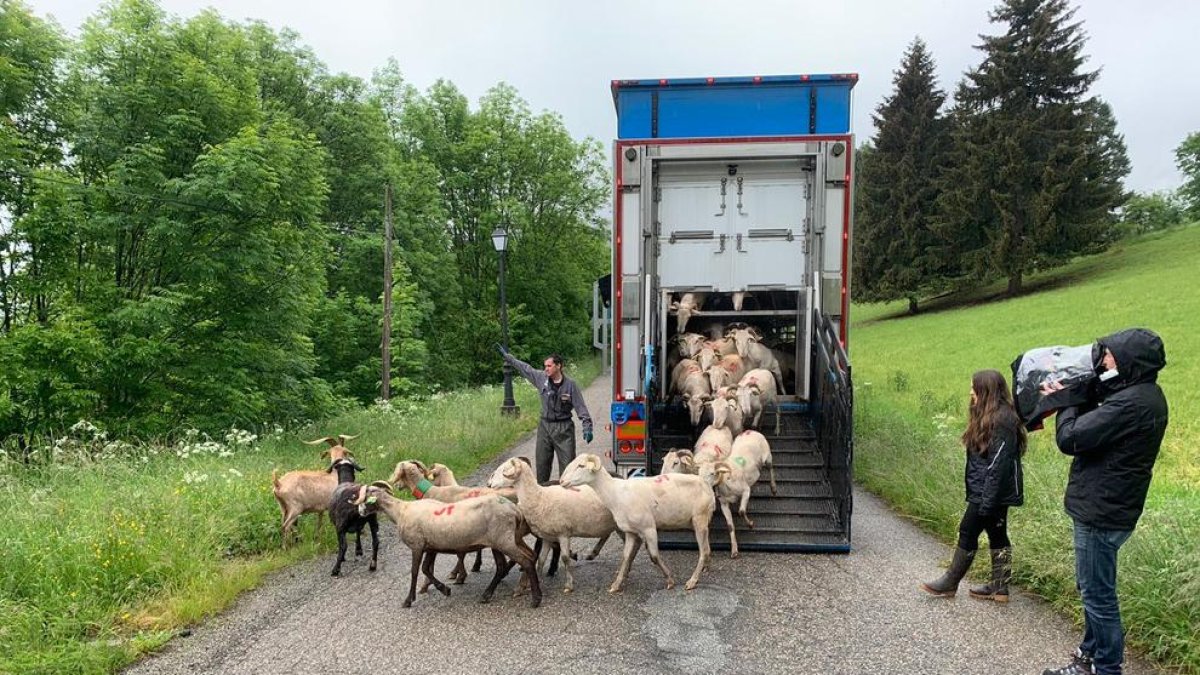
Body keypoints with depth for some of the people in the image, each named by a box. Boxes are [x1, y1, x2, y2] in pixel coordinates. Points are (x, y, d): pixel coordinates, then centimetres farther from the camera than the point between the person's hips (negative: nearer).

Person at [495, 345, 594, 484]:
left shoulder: (570, 385, -8)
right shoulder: (541, 378, 1)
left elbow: (581, 407, -8)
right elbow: (524, 367, 13)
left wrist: (587, 428, -15)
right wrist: (507, 356, 19)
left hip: (564, 428, -4)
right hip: (545, 425, 4)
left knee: (567, 463, -4)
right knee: (541, 462, 11)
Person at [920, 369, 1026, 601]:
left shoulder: (1002, 421, -20)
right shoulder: (987, 417, 11)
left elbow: (998, 464, -23)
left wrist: (987, 500, -23)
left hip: (991, 492, -10)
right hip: (995, 493, 10)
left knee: (968, 531, 0)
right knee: (997, 534, 13)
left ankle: (950, 582, 12)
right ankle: (999, 587, 22)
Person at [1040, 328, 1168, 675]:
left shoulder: (1131, 403, -25)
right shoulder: (1144, 395, 8)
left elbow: (1070, 439, -25)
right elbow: (1095, 425, 14)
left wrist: (1066, 402, -8)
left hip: (1101, 513, -10)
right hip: (1106, 507, 10)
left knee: (1097, 594, 4)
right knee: (1093, 590, 22)